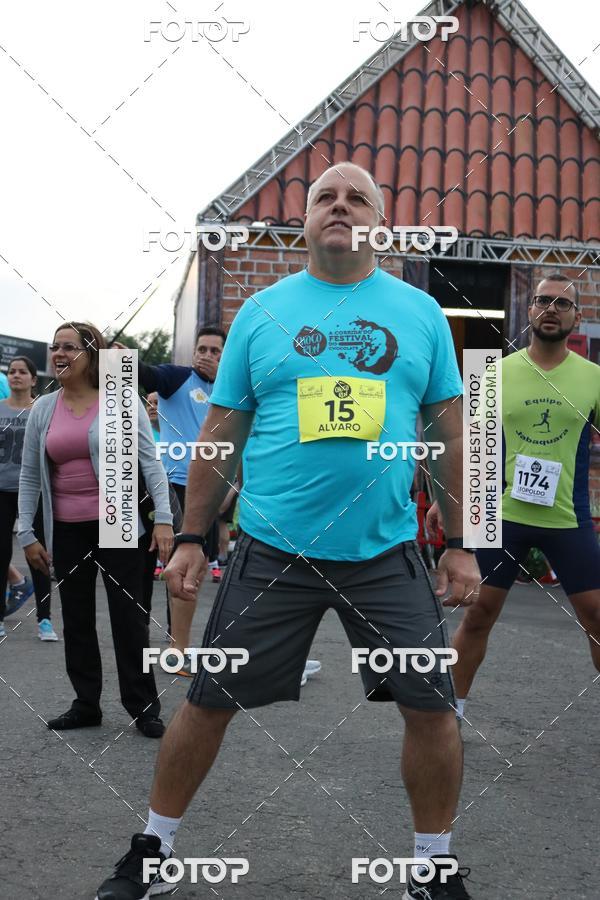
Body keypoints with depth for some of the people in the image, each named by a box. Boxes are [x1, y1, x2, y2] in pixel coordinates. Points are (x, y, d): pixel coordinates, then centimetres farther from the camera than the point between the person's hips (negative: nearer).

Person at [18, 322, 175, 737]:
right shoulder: (43, 409, 4)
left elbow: (151, 462, -6)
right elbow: (29, 477, 8)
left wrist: (163, 518, -14)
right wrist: (27, 534, 5)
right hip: (67, 532, 4)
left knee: (129, 616, 2)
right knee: (76, 620, 11)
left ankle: (144, 707, 12)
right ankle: (86, 704, 23)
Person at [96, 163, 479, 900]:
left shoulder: (420, 312, 6)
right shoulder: (262, 311, 4)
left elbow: (451, 434, 7)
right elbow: (220, 434, 6)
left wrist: (458, 545, 3)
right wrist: (191, 539, 3)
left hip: (387, 553, 1)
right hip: (271, 550, 0)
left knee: (433, 707, 1)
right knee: (208, 702, 6)